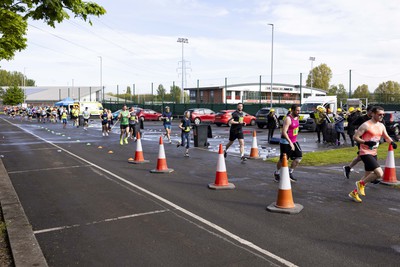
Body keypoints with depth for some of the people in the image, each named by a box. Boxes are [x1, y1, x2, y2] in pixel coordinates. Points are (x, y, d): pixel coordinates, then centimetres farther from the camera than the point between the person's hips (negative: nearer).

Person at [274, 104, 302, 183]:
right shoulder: (288, 119, -19)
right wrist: (290, 142, -31)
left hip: (294, 141, 8)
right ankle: (276, 173, 27)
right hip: (286, 142, -8)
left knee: (299, 157, -4)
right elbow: (284, 132, -26)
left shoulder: (297, 117, 8)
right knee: (283, 160, 3)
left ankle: (290, 173, 10)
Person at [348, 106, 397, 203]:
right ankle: (361, 183, 2)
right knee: (380, 173, -19)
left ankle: (354, 193, 28)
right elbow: (355, 137, -14)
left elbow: (386, 137, 18)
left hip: (374, 154, 9)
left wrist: (392, 142, -4)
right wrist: (366, 142, -28)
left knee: (368, 176, 15)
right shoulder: (366, 125, -14)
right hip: (365, 153, -9)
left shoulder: (381, 126, 9)